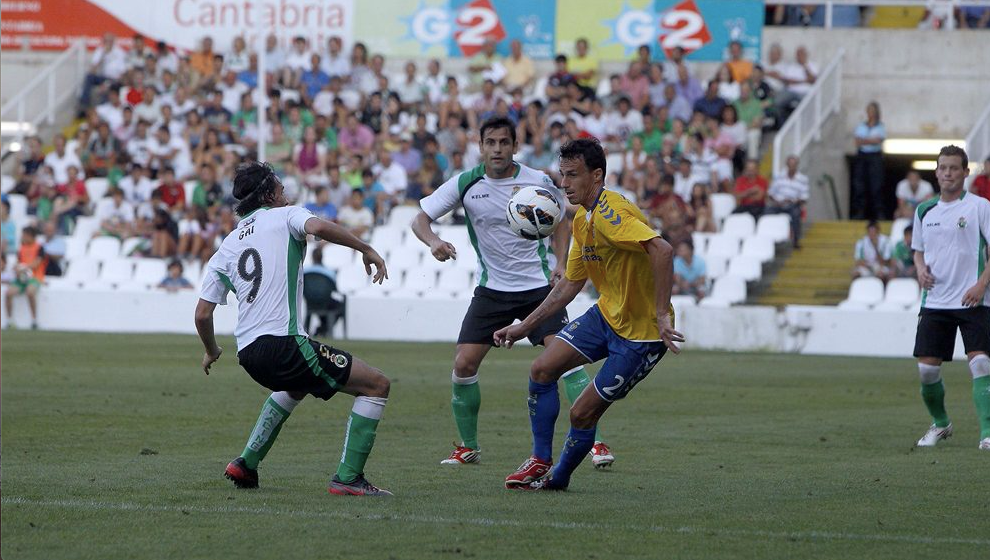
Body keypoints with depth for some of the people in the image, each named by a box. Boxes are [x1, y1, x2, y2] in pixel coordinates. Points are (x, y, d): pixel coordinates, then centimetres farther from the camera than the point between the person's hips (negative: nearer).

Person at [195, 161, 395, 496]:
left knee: (294, 388, 40)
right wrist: (367, 249, -9)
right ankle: (348, 478, -9)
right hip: (282, 344, -7)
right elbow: (319, 228, -19)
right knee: (376, 385, -1)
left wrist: (211, 352, 32)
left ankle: (246, 465, 34)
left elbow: (202, 314, 14)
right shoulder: (284, 217, 5)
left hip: (248, 352, 7)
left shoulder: (226, 249, 19)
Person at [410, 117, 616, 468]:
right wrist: (433, 241, -27)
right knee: (464, 363, -7)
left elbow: (560, 217, 12)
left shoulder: (538, 182, -7)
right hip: (492, 289, 2)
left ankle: (595, 443, -13)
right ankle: (468, 447, 12)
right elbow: (420, 218, -4)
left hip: (539, 284, -2)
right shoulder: (466, 185, -7)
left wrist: (560, 262, -2)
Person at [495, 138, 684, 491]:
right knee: (542, 369, -3)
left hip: (642, 332, -9)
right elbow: (570, 284, 19)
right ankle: (541, 461, 11)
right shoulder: (582, 219, 8)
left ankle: (558, 477, 21)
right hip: (606, 314, 9)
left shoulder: (610, 213, -24)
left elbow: (661, 249, -37)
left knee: (582, 414, -4)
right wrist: (525, 327, 17)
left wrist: (661, 314, -38)